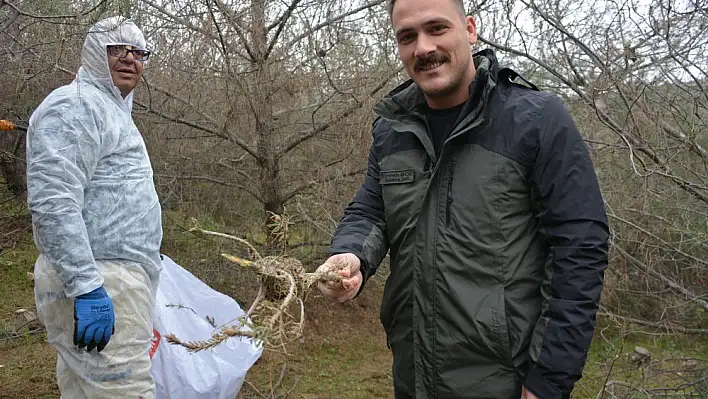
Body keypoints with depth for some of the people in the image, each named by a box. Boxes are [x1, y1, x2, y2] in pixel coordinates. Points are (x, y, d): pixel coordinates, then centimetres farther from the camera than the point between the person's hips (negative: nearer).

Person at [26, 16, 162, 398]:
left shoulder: (113, 111, 24)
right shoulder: (74, 104, -8)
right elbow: (53, 203, -21)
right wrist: (86, 287, -25)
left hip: (120, 278, 10)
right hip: (98, 284, -10)